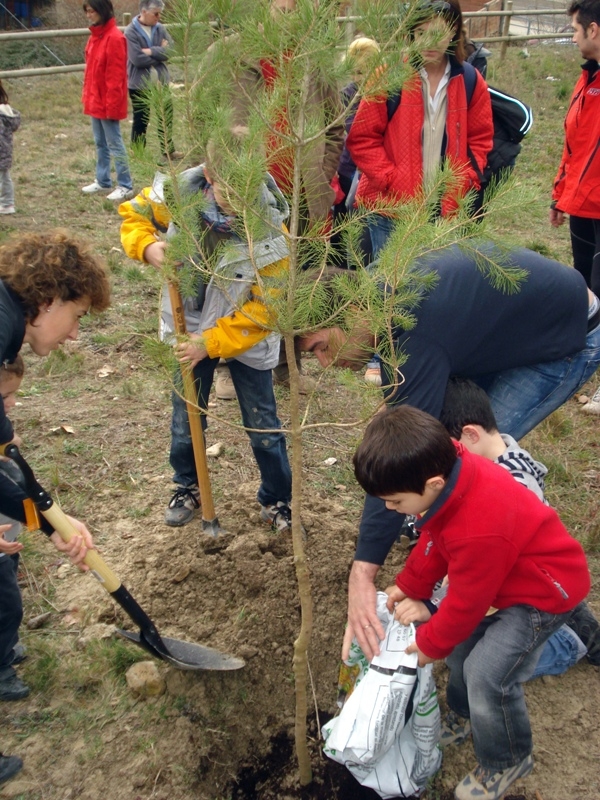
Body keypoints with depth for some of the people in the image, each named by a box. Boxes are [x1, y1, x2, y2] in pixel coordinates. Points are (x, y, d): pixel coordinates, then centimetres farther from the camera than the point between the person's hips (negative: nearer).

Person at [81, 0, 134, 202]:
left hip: (107, 102, -9)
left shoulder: (114, 37, -16)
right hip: (95, 100, 9)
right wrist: (87, 95, 14)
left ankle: (125, 186, 6)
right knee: (100, 143, 15)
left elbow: (116, 75, -19)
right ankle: (103, 181, 26)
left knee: (114, 144, -2)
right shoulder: (96, 34, 10)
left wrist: (111, 104, -19)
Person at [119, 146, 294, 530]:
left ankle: (277, 500, 34)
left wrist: (211, 343, -24)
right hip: (190, 328, 3)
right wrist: (148, 246, -22)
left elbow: (266, 307, -21)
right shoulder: (180, 193, -20)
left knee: (263, 428, 10)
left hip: (245, 337, -2)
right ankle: (188, 488, 44)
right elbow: (133, 214, 0)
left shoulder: (270, 231, -27)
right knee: (186, 423, 18)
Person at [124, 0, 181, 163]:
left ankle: (168, 151, 25)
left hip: (160, 82, 5)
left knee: (166, 117, 11)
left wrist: (151, 51, -20)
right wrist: (159, 53, -10)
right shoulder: (131, 32, -13)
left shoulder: (160, 29, 3)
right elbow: (137, 59, -22)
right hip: (139, 84, -5)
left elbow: (168, 52, -8)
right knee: (141, 120, 6)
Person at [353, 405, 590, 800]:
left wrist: (430, 644, -7)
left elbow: (465, 603, -23)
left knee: (487, 674, -13)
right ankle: (464, 714, 42)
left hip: (544, 589, -9)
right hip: (504, 571, 9)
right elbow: (434, 539, 2)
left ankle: (507, 761, 14)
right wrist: (409, 585, 2)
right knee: (462, 643, 15)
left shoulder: (479, 531, -41)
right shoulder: (445, 468, -18)